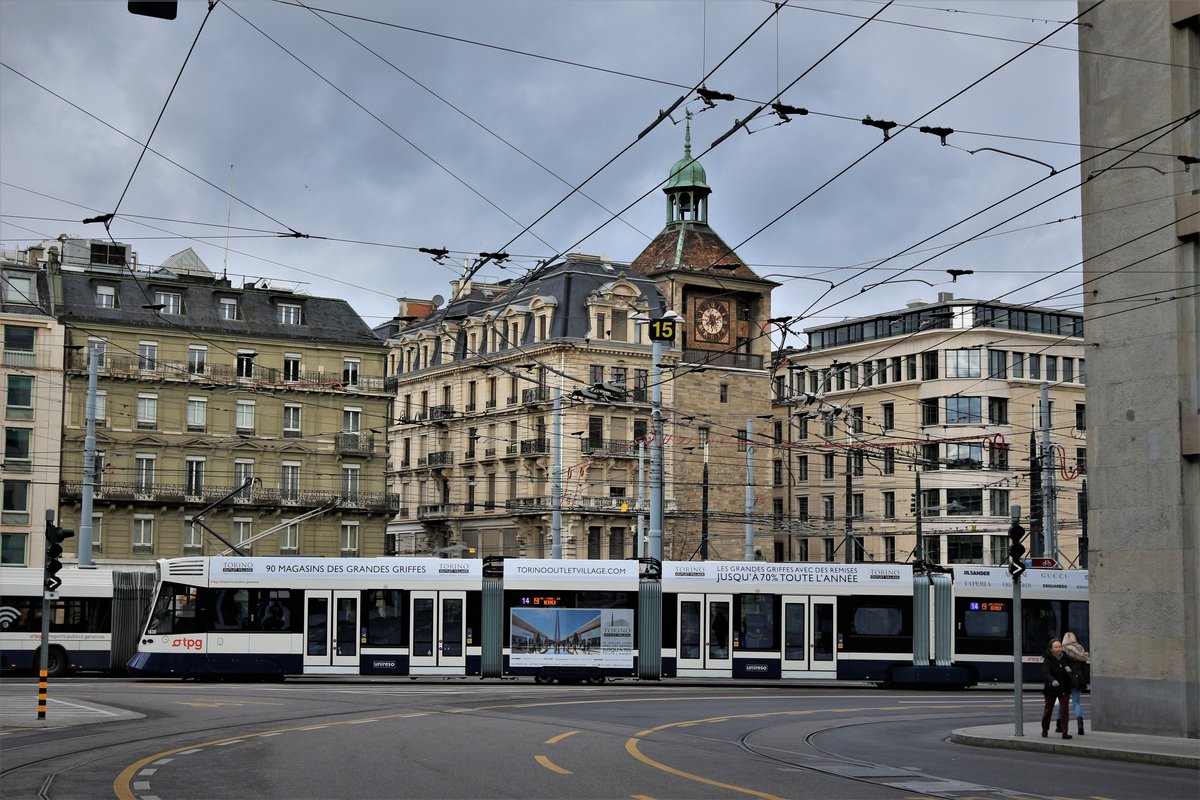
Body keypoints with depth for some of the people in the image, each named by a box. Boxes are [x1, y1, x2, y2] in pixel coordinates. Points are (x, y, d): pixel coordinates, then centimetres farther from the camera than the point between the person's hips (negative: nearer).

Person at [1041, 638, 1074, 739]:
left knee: (1064, 710, -6)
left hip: (1064, 689, 3)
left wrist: (1068, 668, -4)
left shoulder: (1065, 658, 4)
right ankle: (1045, 730, 31)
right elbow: (1045, 674, -28)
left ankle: (1065, 732, -5)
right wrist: (1052, 681, -49)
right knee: (1048, 710, 11)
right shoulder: (1047, 660, -13)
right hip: (1051, 689, -3)